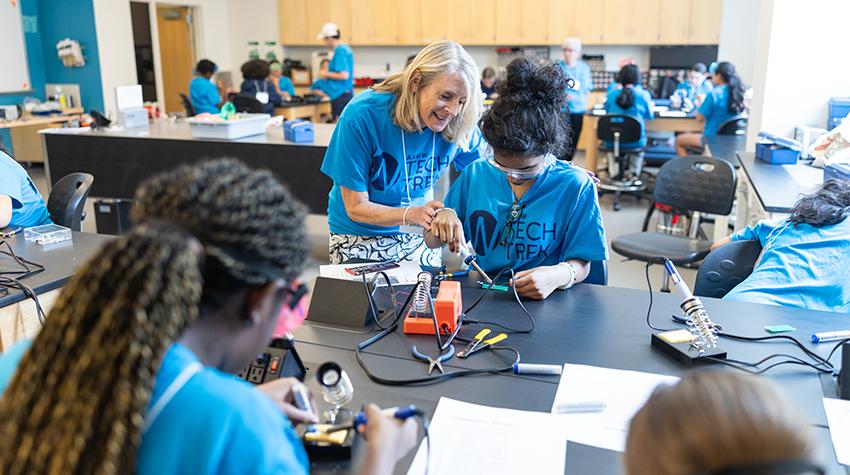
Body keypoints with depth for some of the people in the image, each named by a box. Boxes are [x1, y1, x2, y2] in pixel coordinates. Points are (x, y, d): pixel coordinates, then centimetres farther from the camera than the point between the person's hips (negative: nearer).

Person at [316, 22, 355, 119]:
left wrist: (326, 74, -9)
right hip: (347, 93, 10)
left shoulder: (340, 51, -16)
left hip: (340, 95, -10)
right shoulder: (345, 48, 12)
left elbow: (344, 75, -22)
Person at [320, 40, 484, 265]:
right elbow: (356, 207, -21)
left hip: (418, 237, 3)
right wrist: (412, 215, -37)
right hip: (358, 237, -3)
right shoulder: (362, 116, -25)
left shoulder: (460, 126, -16)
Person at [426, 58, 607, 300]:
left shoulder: (575, 186, -6)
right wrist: (444, 217, -11)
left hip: (541, 306, -1)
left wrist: (559, 275, -25)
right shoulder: (475, 175, 3)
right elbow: (431, 241, 11)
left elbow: (581, 263, -3)